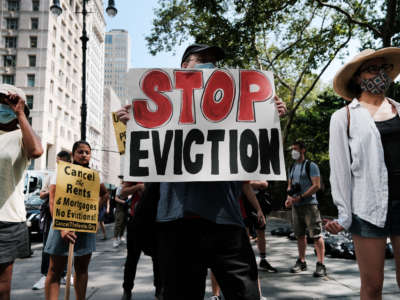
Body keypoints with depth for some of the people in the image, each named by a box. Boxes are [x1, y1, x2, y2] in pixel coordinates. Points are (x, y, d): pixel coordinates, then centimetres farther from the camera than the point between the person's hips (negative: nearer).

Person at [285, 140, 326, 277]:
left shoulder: (311, 166, -4)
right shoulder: (292, 167, 17)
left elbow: (317, 185, -12)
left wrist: (301, 197, -19)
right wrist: (289, 198, 2)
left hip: (309, 204, -7)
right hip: (295, 205, 7)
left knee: (316, 235, -7)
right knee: (300, 235, 12)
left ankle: (321, 265, -3)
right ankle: (301, 262, 22)